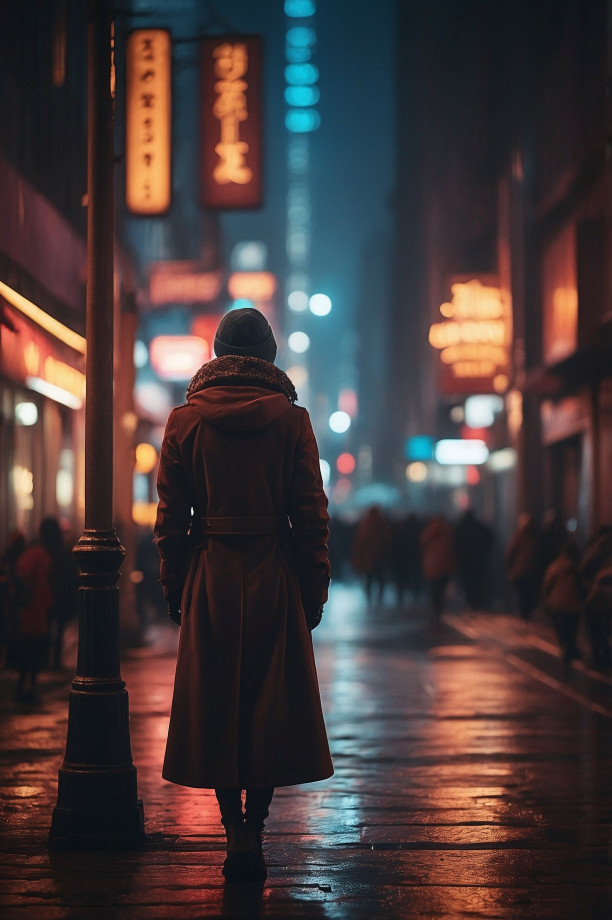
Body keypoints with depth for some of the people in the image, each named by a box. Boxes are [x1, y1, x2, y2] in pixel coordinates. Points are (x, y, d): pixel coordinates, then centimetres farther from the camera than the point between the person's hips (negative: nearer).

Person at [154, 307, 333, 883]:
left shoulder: (185, 420, 0)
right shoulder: (291, 419, -2)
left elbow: (171, 516, 1)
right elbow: (311, 513, -2)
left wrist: (174, 588, 9)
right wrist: (315, 590, 4)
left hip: (210, 577, 1)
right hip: (274, 577, 0)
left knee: (215, 704, 6)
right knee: (272, 702, 8)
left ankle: (235, 833, 2)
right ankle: (254, 830, 6)